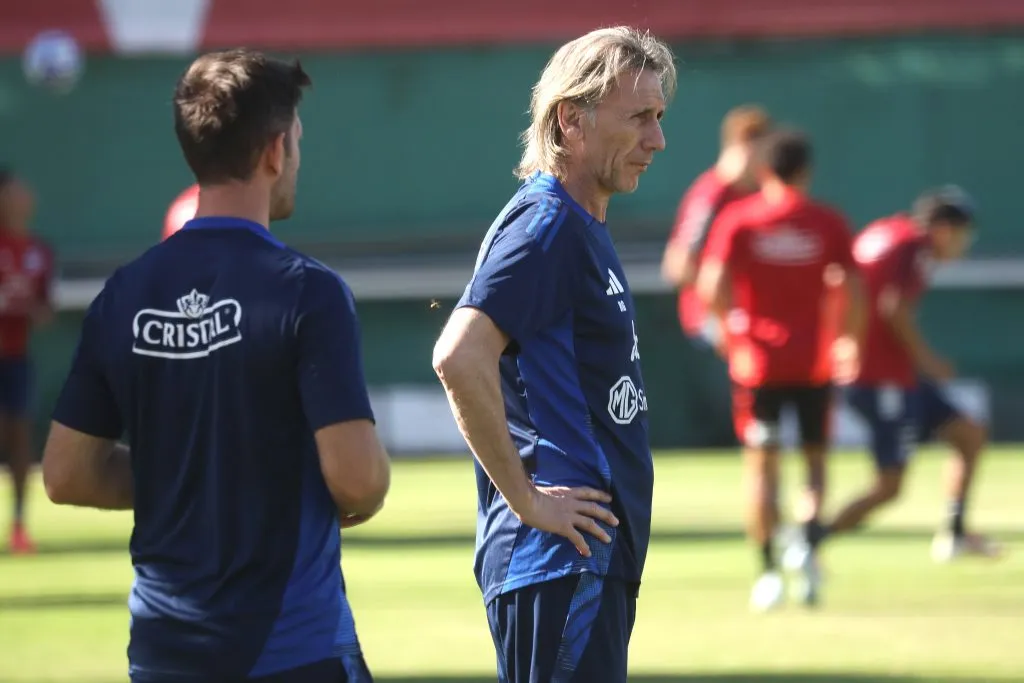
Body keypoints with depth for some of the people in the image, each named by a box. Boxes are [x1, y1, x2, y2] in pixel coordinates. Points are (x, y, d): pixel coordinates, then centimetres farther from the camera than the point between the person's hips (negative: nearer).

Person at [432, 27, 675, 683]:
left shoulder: (584, 228, 18)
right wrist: (526, 499, -20)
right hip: (558, 561, -10)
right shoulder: (546, 224, -13)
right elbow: (459, 359, -26)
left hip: (593, 558, 10)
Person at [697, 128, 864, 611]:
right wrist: (849, 341, 11)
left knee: (761, 463, 5)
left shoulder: (737, 221, -2)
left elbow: (712, 291, -12)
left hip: (758, 359, -1)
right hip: (815, 361, 1)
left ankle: (769, 570, -3)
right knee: (816, 457, 12)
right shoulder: (828, 223, 0)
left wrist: (733, 320, 6)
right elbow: (853, 291, -4)